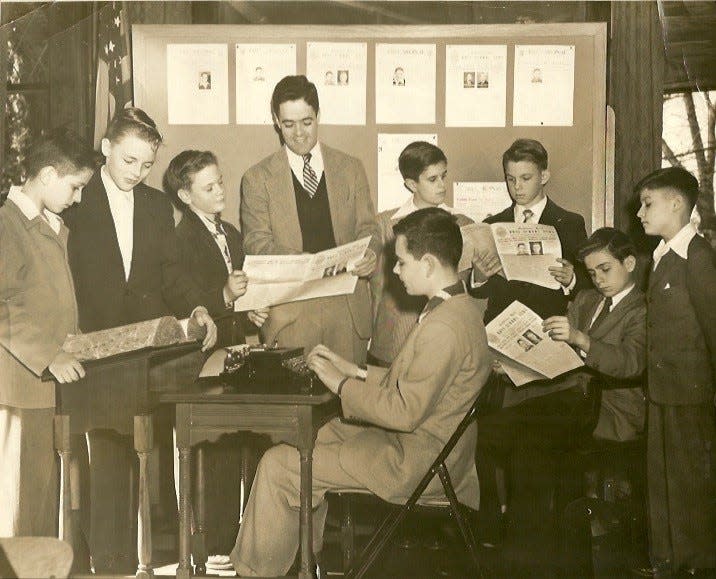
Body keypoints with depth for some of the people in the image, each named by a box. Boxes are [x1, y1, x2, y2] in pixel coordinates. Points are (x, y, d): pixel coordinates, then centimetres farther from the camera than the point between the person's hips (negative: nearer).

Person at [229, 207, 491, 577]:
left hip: (414, 463, -11)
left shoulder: (444, 328, -26)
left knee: (278, 465, -7)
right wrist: (352, 370, 8)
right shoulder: (458, 308, 7)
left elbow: (405, 411, -26)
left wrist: (342, 384, -15)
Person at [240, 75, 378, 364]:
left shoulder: (351, 169, 11)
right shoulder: (257, 178, 5)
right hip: (290, 313, -2)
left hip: (348, 308, 2)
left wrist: (367, 254, -12)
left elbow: (366, 227, 12)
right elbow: (257, 242, 0)